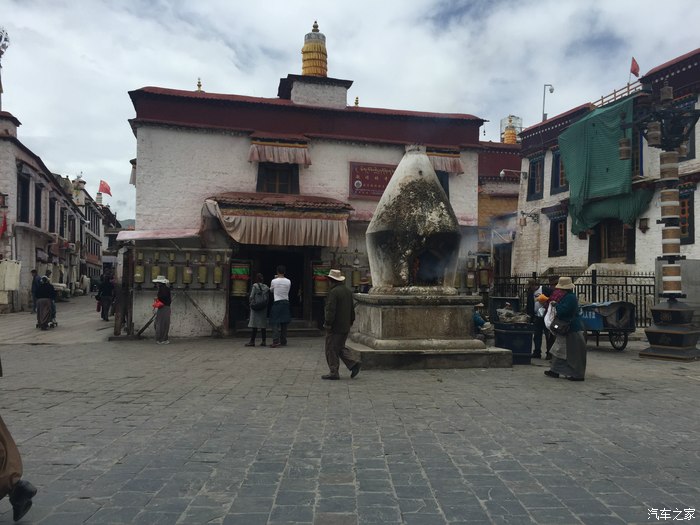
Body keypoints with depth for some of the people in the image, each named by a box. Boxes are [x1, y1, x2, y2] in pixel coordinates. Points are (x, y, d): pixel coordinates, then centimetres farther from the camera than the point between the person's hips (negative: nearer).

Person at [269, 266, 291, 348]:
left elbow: (271, 290, 11)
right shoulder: (288, 281, 1)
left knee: (276, 323, -4)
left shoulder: (274, 281, -6)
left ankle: (275, 341, -14)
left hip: (277, 302, -4)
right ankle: (283, 341, 14)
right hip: (286, 302, 4)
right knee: (284, 323, 10)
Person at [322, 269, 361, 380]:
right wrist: (351, 321, 24)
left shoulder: (333, 292, -17)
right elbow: (352, 308, 17)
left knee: (331, 350, 1)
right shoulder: (348, 291, 11)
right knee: (341, 347, 19)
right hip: (345, 326, 9)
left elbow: (330, 310, -20)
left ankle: (333, 372, 5)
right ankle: (353, 364, 6)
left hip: (335, 326, -9)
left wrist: (327, 323, -15)